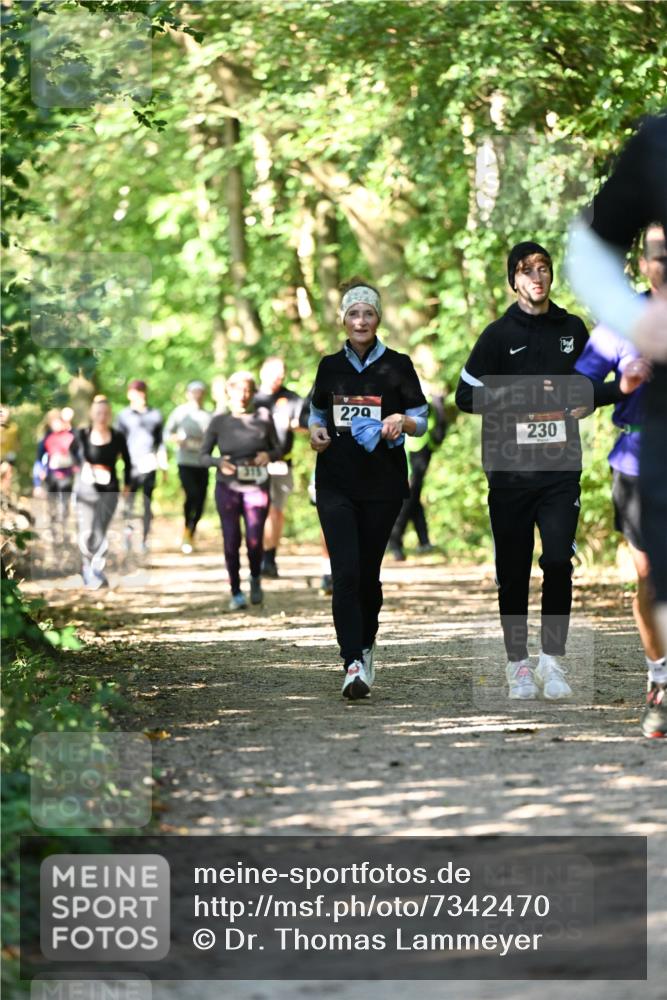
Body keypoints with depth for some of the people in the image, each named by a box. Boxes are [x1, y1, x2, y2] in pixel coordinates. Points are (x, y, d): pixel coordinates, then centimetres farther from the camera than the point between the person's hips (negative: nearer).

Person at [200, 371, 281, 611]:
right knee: (231, 542, -2)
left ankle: (255, 578, 22)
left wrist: (269, 456, -13)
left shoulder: (263, 418, 1)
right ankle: (236, 593, 11)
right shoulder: (219, 422, 0)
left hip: (256, 487, 0)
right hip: (227, 488, 0)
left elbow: (278, 448, 9)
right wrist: (219, 463, -19)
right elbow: (203, 455, 2)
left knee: (254, 541, -8)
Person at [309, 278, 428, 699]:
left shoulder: (398, 365, -1)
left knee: (369, 571, 7)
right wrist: (315, 431, -3)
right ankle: (353, 664, -17)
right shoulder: (330, 365, 7)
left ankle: (366, 647, 31)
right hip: (336, 481, 1)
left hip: (382, 482, -1)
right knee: (346, 572, -12)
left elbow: (421, 420, 2)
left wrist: (401, 421, -20)